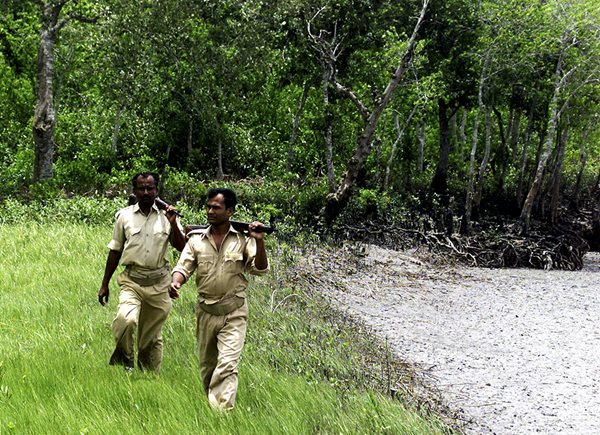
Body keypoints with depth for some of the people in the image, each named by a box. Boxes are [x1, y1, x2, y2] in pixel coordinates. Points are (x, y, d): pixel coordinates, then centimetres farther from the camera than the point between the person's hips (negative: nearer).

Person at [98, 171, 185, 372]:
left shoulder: (166, 216, 4)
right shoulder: (124, 216, 4)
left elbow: (182, 247, -1)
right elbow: (115, 251, 10)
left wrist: (173, 223, -14)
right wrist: (104, 284, 11)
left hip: (159, 283, 1)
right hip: (132, 282, -1)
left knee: (153, 337, 8)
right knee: (126, 319, -28)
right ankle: (123, 358, -3)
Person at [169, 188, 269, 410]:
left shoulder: (242, 239, -3)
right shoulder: (197, 239, 4)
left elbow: (260, 269, -5)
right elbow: (183, 267, 2)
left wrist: (259, 242, -21)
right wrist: (176, 283, -20)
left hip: (234, 312, -4)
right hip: (205, 310, 4)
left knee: (227, 365, -15)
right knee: (206, 365, 14)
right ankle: (210, 408, 30)